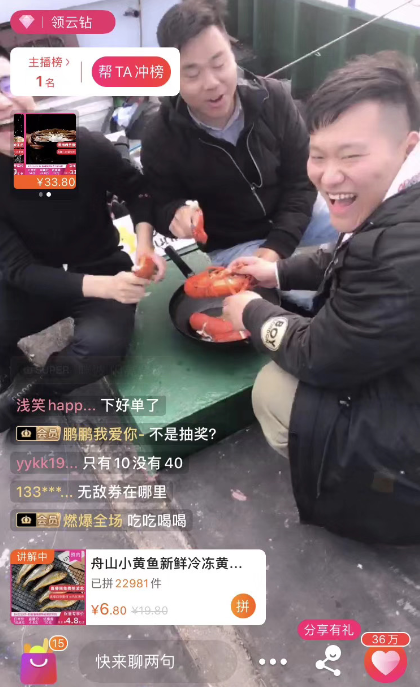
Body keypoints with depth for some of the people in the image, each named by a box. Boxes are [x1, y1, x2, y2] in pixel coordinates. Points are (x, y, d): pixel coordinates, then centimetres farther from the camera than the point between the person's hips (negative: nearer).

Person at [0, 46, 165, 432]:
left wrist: (144, 244, -20)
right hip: (32, 283, 1)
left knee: (102, 347, -31)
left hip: (103, 272, 0)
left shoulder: (84, 146, -18)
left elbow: (138, 190, 0)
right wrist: (99, 286, -33)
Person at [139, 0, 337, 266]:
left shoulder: (274, 98, -13)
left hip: (294, 220, 3)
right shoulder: (160, 139, -18)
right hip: (229, 246, -3)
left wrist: (278, 245, -21)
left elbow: (302, 179, -8)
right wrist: (177, 214, -31)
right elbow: (160, 208, -4)